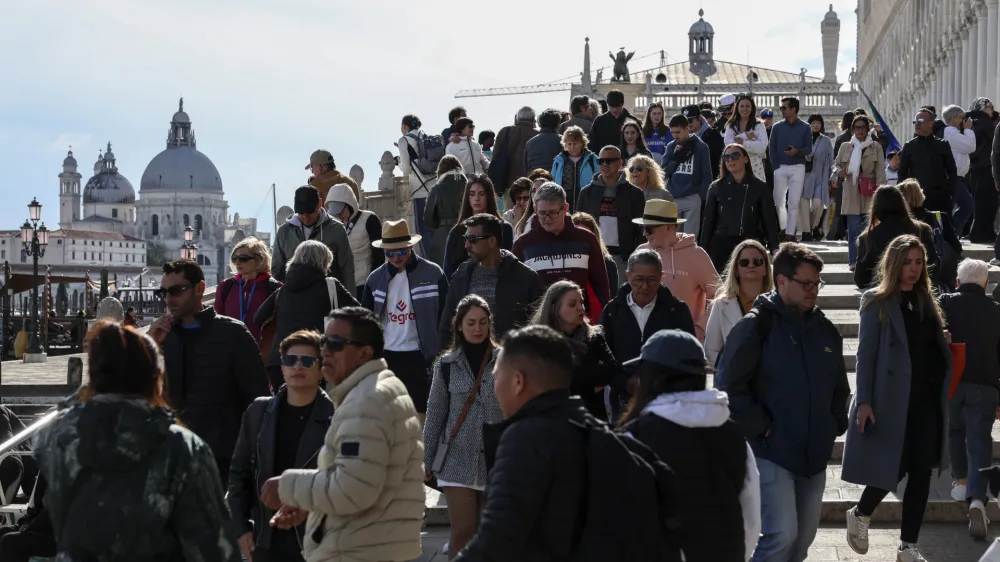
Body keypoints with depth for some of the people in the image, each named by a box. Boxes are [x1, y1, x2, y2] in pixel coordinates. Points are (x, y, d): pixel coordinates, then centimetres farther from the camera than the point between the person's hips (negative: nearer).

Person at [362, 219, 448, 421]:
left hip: (421, 357, -3)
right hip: (387, 357, 3)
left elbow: (445, 317, -2)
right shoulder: (376, 279, 5)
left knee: (421, 412, 1)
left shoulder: (433, 274, -5)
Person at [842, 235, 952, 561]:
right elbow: (866, 353, -8)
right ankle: (860, 515, 26)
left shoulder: (926, 301, 12)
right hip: (891, 400, -5)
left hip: (926, 400, 5)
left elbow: (937, 351, 15)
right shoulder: (877, 301, -4)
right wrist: (864, 401, -14)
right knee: (894, 469, -2)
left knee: (921, 473, 3)